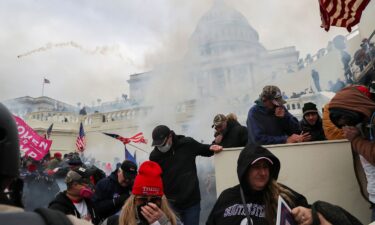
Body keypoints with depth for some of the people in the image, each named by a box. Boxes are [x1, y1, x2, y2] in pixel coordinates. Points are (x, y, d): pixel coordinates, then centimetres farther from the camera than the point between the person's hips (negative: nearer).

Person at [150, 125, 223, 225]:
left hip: (191, 201, 0)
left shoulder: (188, 143, -8)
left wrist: (212, 148, -11)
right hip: (170, 202, 1)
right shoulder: (155, 155, -6)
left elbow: (203, 150, 9)